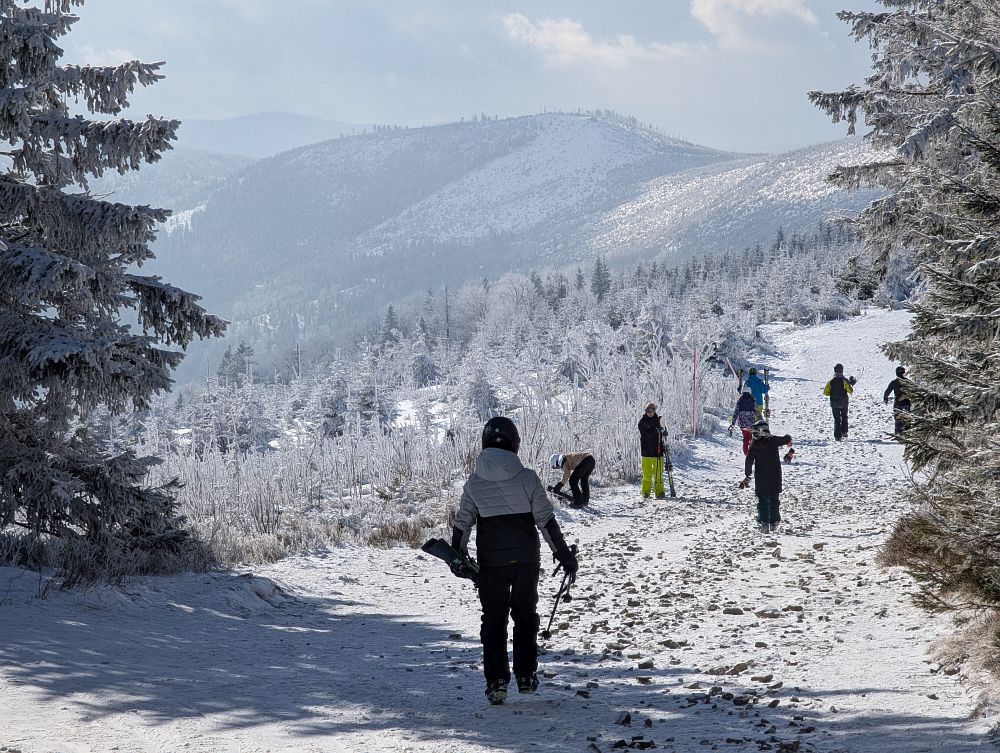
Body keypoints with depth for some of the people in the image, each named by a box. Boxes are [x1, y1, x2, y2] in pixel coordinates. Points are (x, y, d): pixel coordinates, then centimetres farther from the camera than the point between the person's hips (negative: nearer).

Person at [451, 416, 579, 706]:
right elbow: (547, 521, -8)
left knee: (493, 619, 9)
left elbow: (462, 524, 1)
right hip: (526, 559, 0)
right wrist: (565, 555, 1)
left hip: (490, 562, 0)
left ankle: (496, 682, 1)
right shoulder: (528, 478, -10)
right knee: (525, 616, 16)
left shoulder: (474, 483, -6)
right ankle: (526, 676, 18)